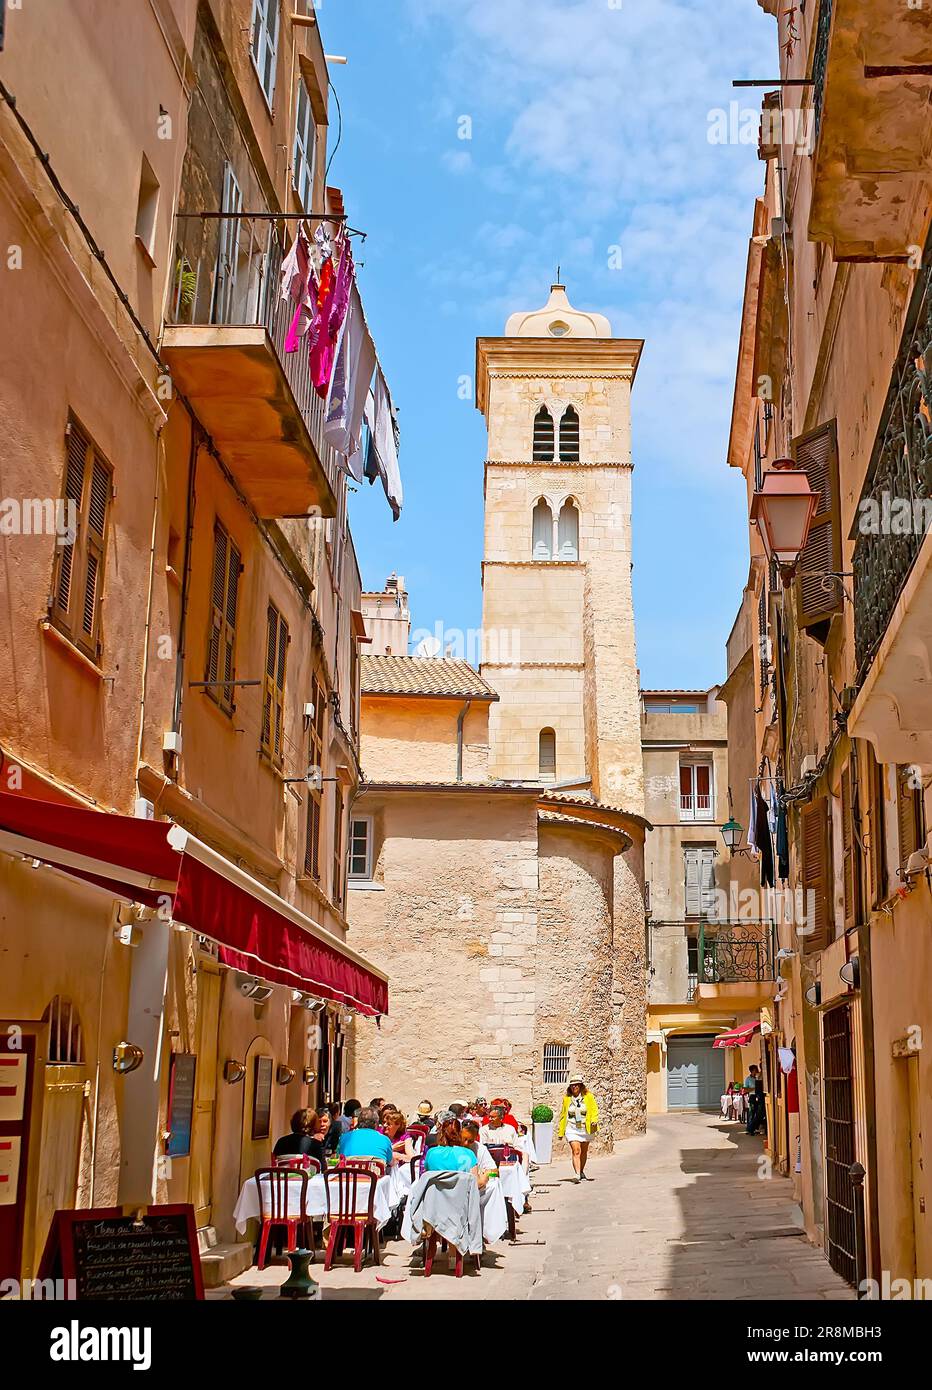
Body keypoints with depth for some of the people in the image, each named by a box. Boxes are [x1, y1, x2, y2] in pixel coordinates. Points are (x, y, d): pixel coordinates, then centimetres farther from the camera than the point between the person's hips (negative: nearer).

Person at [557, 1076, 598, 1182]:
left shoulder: (588, 1097, 2)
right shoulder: (567, 1099, 5)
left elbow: (594, 1110, 1)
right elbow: (563, 1115, 12)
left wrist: (594, 1120, -19)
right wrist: (561, 1131, 12)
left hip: (585, 1128, 1)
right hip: (572, 1129, -1)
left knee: (584, 1151, 15)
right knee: (576, 1151, -16)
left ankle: (581, 1172, 34)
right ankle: (577, 1174, -24)